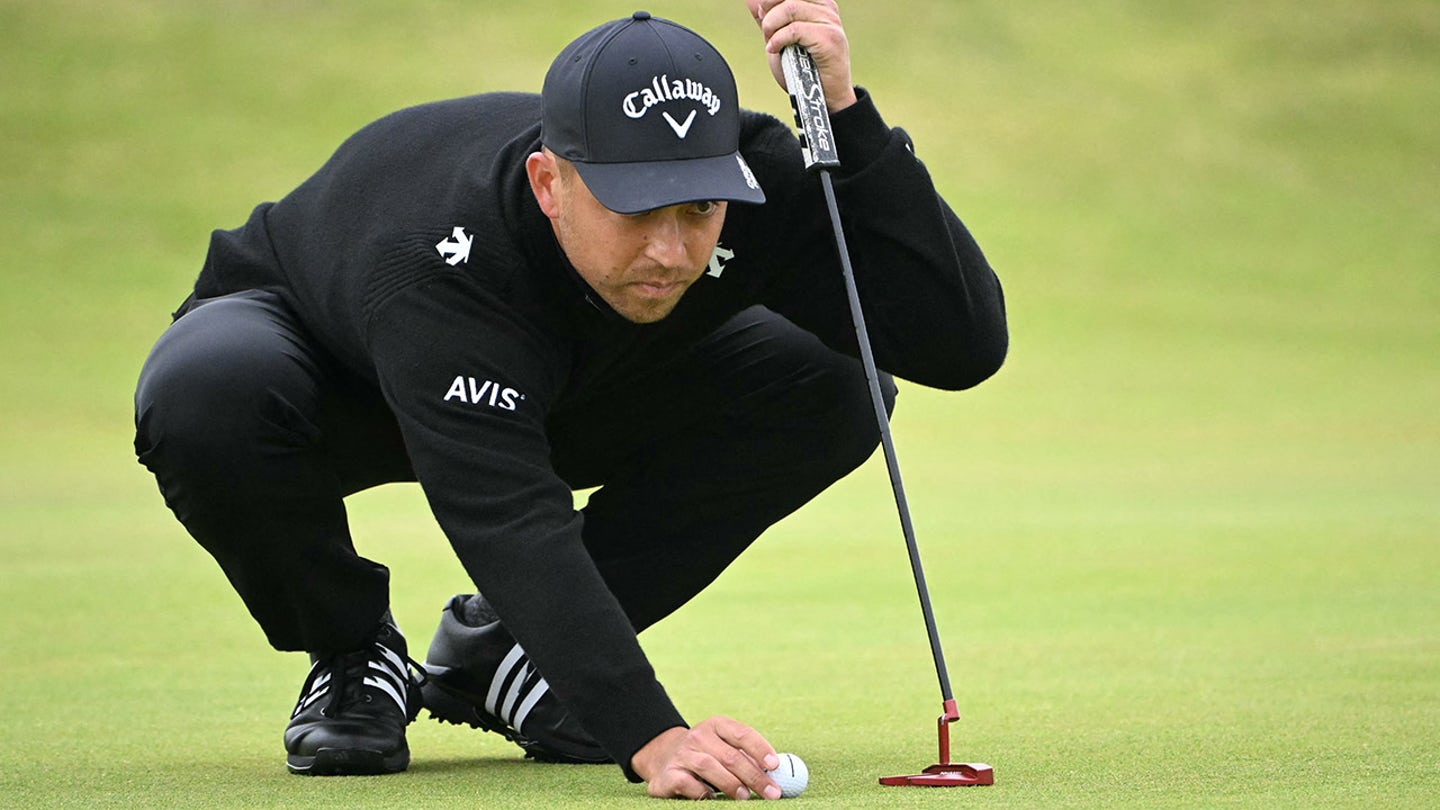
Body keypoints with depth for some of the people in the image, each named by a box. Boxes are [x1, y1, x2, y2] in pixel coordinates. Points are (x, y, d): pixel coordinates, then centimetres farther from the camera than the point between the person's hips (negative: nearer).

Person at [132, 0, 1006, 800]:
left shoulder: (756, 182, -30)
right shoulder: (437, 254, -43)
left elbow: (965, 342, -36)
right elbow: (509, 519, -51)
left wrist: (846, 115, -47)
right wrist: (650, 736, -62)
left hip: (566, 396, 4)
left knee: (832, 388, -21)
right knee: (206, 396, -41)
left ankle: (501, 647, -5)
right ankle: (354, 657, -8)